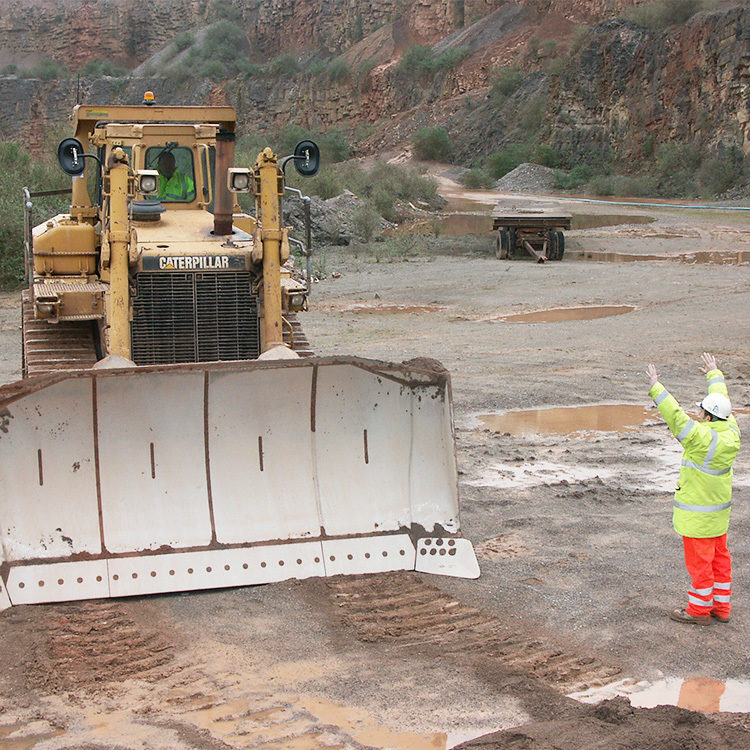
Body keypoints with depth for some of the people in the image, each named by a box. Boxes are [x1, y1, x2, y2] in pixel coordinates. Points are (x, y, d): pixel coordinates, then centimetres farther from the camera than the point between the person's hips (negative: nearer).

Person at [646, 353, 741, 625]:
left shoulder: (704, 438, -26)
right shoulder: (730, 432, -2)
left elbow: (676, 417, -29)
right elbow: (723, 402, 13)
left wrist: (656, 388, -23)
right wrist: (714, 374, 28)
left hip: (698, 515, -9)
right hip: (718, 510, 9)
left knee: (699, 561, 3)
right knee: (719, 557, 16)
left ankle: (699, 610, 14)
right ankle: (722, 607, 25)